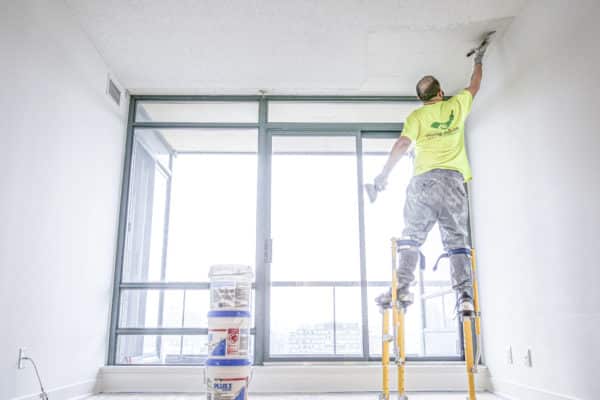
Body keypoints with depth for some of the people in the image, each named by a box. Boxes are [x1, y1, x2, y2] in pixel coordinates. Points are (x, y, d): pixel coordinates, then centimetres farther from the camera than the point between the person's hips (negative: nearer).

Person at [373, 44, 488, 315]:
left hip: (425, 179, -2)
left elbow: (402, 144, -7)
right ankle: (465, 297, -6)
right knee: (457, 240, 0)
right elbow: (474, 86, 34)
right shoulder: (456, 106, 15)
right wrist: (478, 61, 51)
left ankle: (402, 289, -9)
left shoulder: (417, 116, 6)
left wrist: (384, 174, -3)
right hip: (453, 180, 2)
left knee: (411, 236, 2)